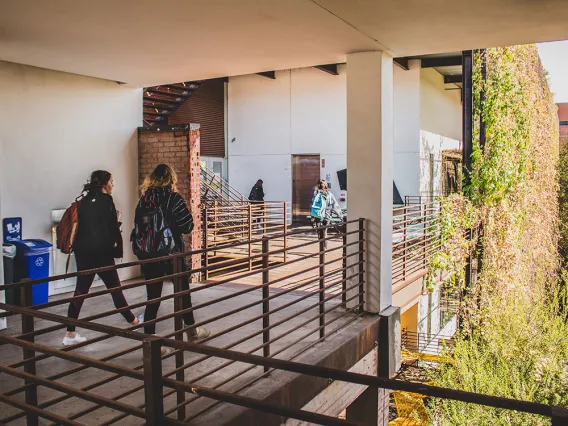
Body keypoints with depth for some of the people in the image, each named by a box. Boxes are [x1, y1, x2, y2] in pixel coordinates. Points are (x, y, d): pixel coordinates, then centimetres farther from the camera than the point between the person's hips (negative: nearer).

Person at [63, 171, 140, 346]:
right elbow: (112, 227, -10)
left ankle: (70, 334, 7)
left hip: (83, 250, 6)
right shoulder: (105, 200, -9)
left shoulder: (85, 200, 10)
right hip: (101, 251, -6)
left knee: (81, 290, 7)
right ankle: (132, 320, 23)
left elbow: (83, 224, 11)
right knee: (114, 287, 7)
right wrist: (117, 246, 0)